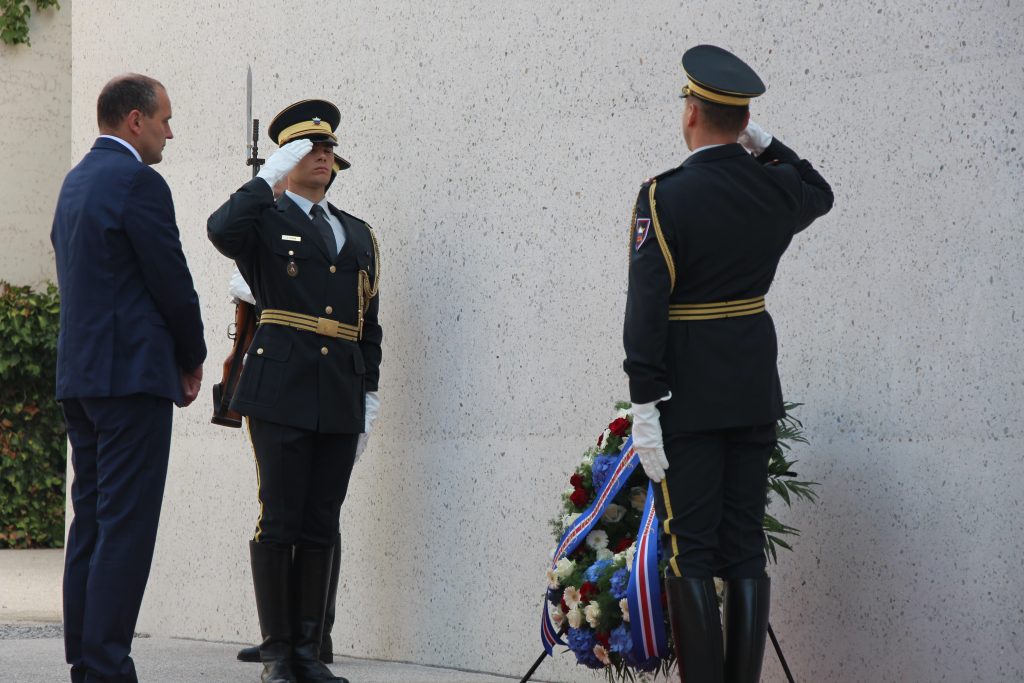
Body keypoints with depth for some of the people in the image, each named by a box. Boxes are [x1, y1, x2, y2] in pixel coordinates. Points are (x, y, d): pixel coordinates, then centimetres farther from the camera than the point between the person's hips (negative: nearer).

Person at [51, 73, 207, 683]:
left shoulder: (76, 181, 17)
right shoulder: (139, 182, -11)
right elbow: (172, 283, -12)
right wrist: (193, 357, 5)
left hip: (79, 374, 9)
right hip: (133, 373, -9)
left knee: (91, 522, 11)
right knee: (126, 526, -9)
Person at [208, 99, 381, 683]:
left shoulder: (358, 234, 20)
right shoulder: (266, 222, 4)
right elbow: (222, 230, -21)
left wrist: (369, 393, 12)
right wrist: (270, 176, -15)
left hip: (341, 400, 5)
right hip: (282, 392, -5)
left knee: (321, 526, 5)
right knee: (279, 520, -4)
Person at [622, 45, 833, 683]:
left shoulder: (665, 197, -14)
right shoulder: (777, 188, 1)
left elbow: (647, 307, -18)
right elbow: (821, 193, 28)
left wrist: (645, 408, -16)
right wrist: (766, 145, 18)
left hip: (688, 397, -5)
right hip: (756, 391, 5)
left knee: (691, 553, -2)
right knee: (746, 552, 8)